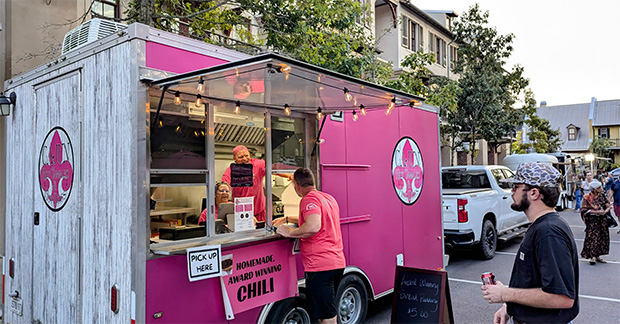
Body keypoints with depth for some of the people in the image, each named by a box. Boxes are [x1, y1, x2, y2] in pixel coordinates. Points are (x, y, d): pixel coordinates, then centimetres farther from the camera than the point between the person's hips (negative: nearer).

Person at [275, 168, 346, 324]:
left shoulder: (309, 199, -10)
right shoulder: (329, 198, 19)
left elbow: (313, 227, -27)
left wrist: (289, 232, -13)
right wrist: (287, 219, 38)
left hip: (319, 265, -9)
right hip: (338, 262, 9)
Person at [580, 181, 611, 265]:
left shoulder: (602, 196, 5)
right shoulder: (587, 198, -9)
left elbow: (608, 206, 4)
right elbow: (584, 210, -13)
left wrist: (605, 211, -17)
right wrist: (596, 212, -20)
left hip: (602, 219, 5)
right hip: (592, 220, -5)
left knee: (602, 236, 6)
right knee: (592, 237, -9)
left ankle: (597, 256, 17)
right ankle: (592, 256, -1)